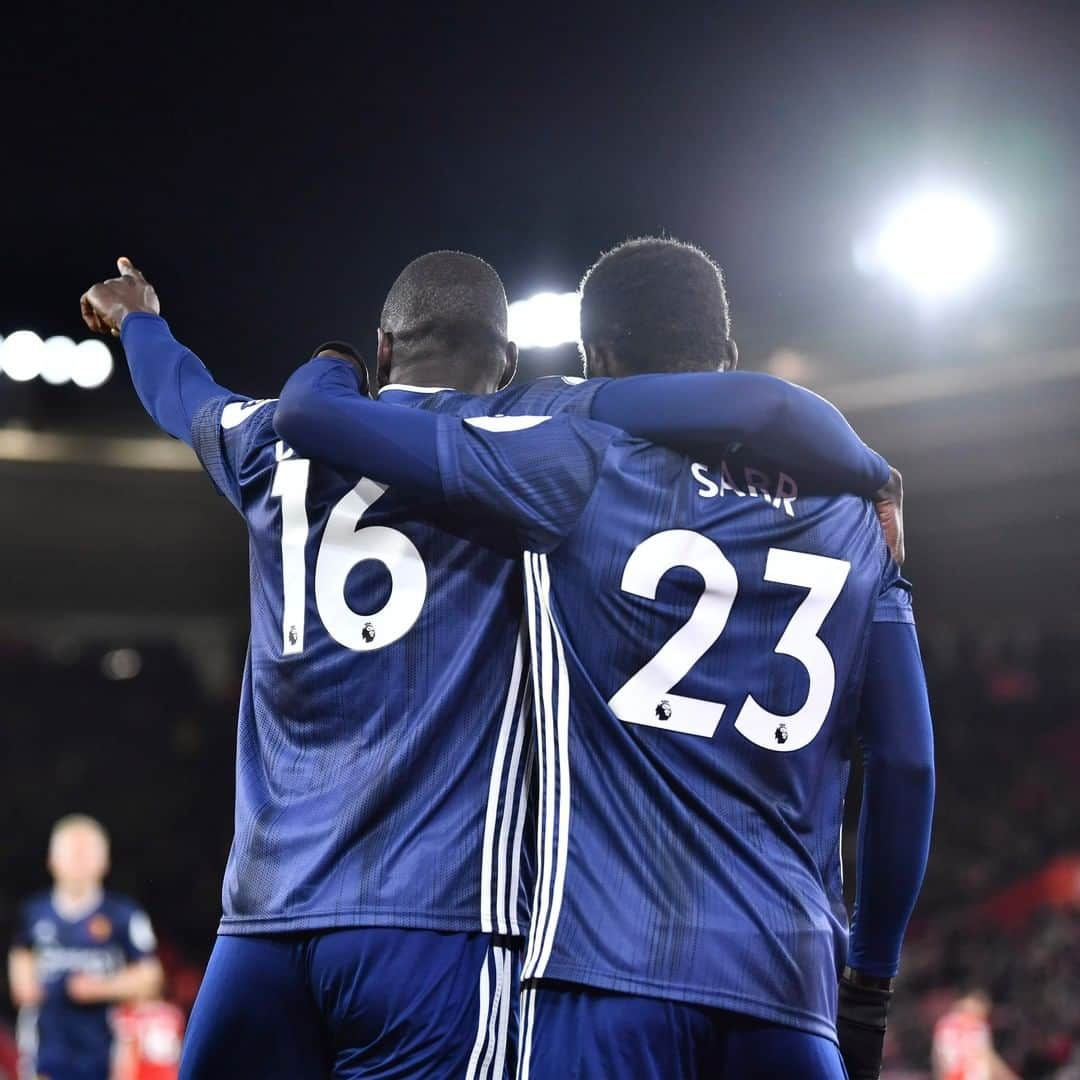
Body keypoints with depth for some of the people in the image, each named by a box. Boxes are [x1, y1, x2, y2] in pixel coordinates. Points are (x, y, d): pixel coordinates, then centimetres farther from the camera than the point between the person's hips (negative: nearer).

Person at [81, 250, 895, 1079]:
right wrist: (868, 476, 13)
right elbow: (760, 408, -7)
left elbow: (182, 395, 39)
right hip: (436, 917, -4)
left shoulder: (277, 445, 15)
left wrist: (138, 319, 62)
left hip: (265, 917, 4)